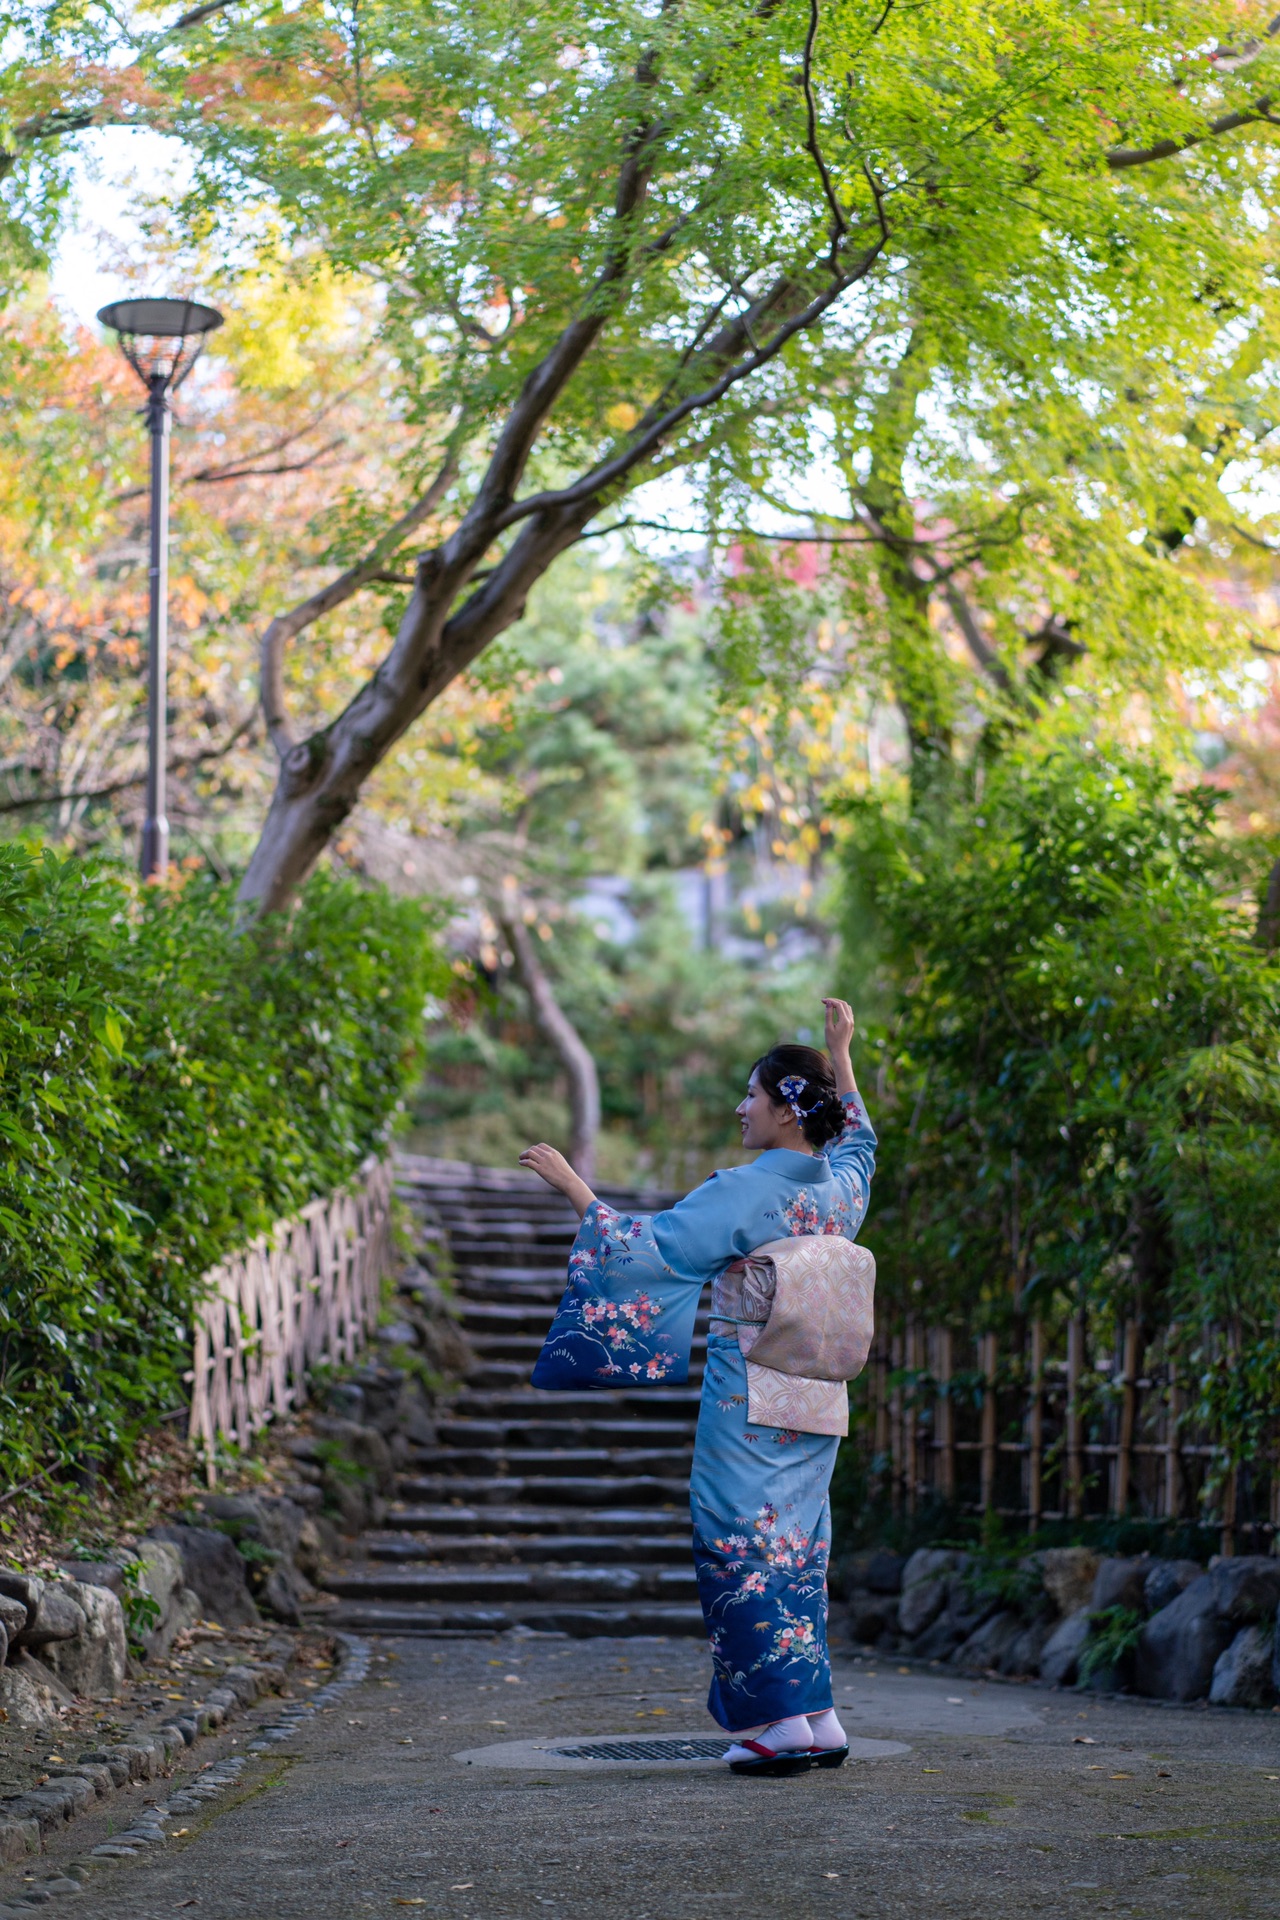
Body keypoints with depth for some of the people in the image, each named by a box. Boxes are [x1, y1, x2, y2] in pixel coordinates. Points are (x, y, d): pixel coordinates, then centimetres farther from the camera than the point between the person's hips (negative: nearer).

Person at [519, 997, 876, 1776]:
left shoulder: (747, 1192, -16)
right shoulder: (841, 1186, 6)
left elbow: (647, 1246, -16)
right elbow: (858, 1134, 31)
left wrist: (572, 1184, -10)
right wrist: (841, 1054, 40)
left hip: (748, 1402, -7)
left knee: (744, 1549, -2)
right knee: (798, 1547, 12)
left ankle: (781, 1722, -3)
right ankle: (818, 1718, 11)